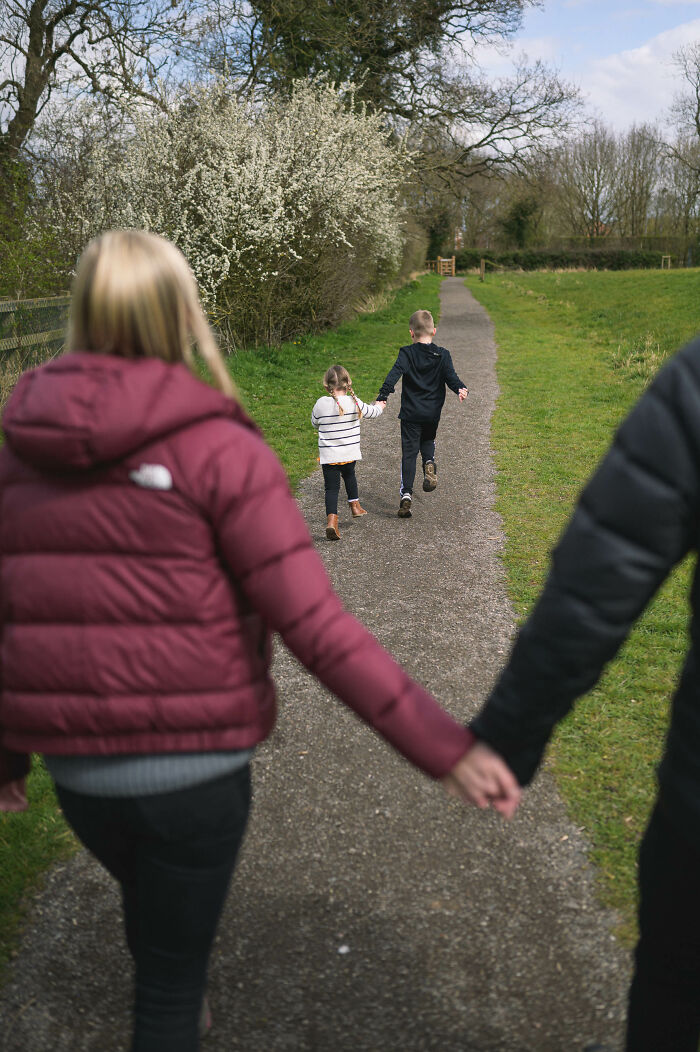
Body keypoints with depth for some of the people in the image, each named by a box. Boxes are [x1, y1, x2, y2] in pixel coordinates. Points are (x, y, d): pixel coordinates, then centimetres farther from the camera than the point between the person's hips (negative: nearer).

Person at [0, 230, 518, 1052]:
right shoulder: (220, 452, -16)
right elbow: (315, 628, -21)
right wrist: (443, 748, -15)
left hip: (79, 769, 5)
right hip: (195, 766, -5)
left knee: (153, 897, 35)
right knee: (171, 969, 19)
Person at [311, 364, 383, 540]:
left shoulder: (321, 404, -9)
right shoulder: (355, 403, -6)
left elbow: (314, 422, 8)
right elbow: (371, 412, 13)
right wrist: (379, 407, 36)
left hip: (328, 456, -2)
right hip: (350, 453, 2)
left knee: (331, 487, 0)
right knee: (349, 475, 30)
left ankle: (331, 519, -16)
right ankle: (355, 505, 41)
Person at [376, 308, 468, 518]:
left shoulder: (406, 354, -4)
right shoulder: (442, 355, 2)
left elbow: (394, 375, -16)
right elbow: (451, 377, -12)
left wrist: (382, 398, -22)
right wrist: (461, 389, -9)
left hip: (411, 413, -2)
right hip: (433, 412, 2)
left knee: (409, 452, 1)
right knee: (428, 441, 29)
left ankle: (406, 493, -8)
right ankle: (429, 464, -3)